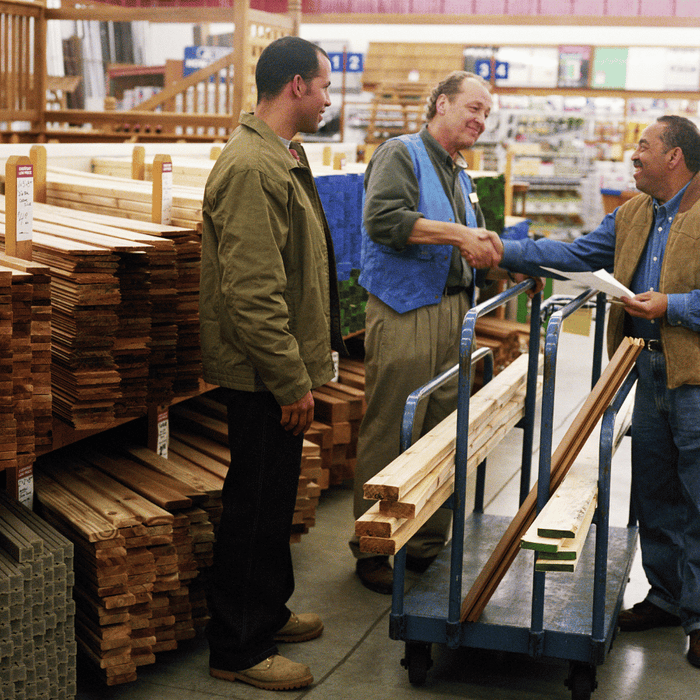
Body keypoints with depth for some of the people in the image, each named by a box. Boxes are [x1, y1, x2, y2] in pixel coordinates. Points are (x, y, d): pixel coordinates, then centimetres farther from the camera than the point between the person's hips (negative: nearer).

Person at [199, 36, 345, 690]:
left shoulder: (280, 157, 14)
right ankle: (238, 650, 14)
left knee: (274, 498, 21)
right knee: (255, 506, 1)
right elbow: (252, 291, -27)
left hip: (276, 368, 10)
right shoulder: (251, 168, -22)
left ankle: (268, 611, 37)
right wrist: (291, 380, -22)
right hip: (262, 372, -10)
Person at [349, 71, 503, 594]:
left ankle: (429, 546, 22)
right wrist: (457, 234, -20)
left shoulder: (460, 174, 22)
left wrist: (483, 247, 8)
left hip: (452, 314, 8)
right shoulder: (400, 154, -4)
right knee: (389, 438, -4)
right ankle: (372, 551, 7)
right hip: (404, 315, -8)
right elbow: (383, 219, -20)